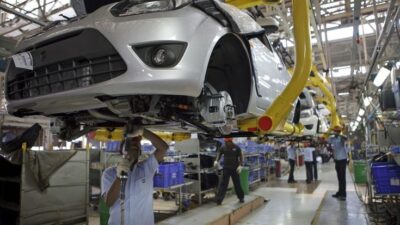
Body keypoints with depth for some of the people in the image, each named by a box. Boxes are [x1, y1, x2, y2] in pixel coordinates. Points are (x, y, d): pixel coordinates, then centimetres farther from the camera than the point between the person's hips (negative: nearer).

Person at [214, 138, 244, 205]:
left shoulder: (236, 148, -6)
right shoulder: (223, 148, -2)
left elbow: (241, 157, 0)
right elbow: (219, 154, 12)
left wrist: (240, 165, -12)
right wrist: (217, 161, -5)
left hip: (235, 169, 0)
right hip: (226, 168, 1)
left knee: (237, 184, 11)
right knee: (223, 184, -2)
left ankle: (241, 197, 31)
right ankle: (219, 200, -2)